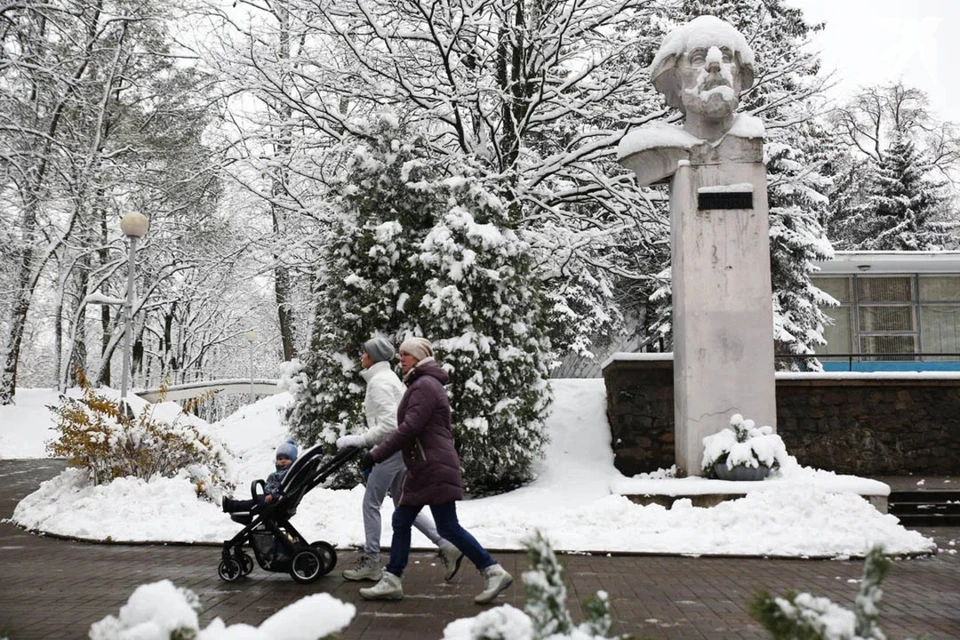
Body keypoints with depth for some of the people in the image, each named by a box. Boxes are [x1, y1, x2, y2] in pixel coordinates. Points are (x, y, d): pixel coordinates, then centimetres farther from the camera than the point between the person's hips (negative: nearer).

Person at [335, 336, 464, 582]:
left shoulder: (379, 381, -15)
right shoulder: (387, 377, 17)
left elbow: (389, 424, -24)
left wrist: (358, 440, -19)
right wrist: (361, 436, 16)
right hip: (400, 449, 10)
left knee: (371, 503, 2)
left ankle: (371, 563, 12)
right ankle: (446, 547, 11)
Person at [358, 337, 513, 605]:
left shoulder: (425, 385, -14)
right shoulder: (421, 384, 19)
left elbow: (409, 428, -21)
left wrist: (376, 454, -18)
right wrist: (379, 452, 16)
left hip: (435, 469, -11)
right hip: (423, 469, 11)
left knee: (448, 528, -6)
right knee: (401, 521, 10)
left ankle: (494, 573, 1)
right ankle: (391, 582, 17)